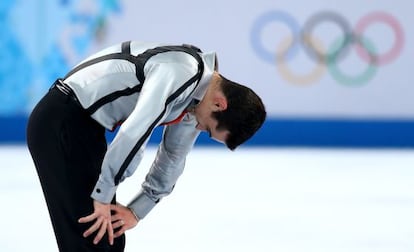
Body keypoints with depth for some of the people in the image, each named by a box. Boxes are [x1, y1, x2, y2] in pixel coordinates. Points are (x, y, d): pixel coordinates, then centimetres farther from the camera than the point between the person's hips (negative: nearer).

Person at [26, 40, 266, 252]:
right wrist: (102, 198, -24)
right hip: (60, 123, -10)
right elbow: (133, 134, -32)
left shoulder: (196, 99, 6)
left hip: (85, 125, 10)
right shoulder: (181, 73, -25)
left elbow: (173, 158, 18)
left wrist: (138, 210, 12)